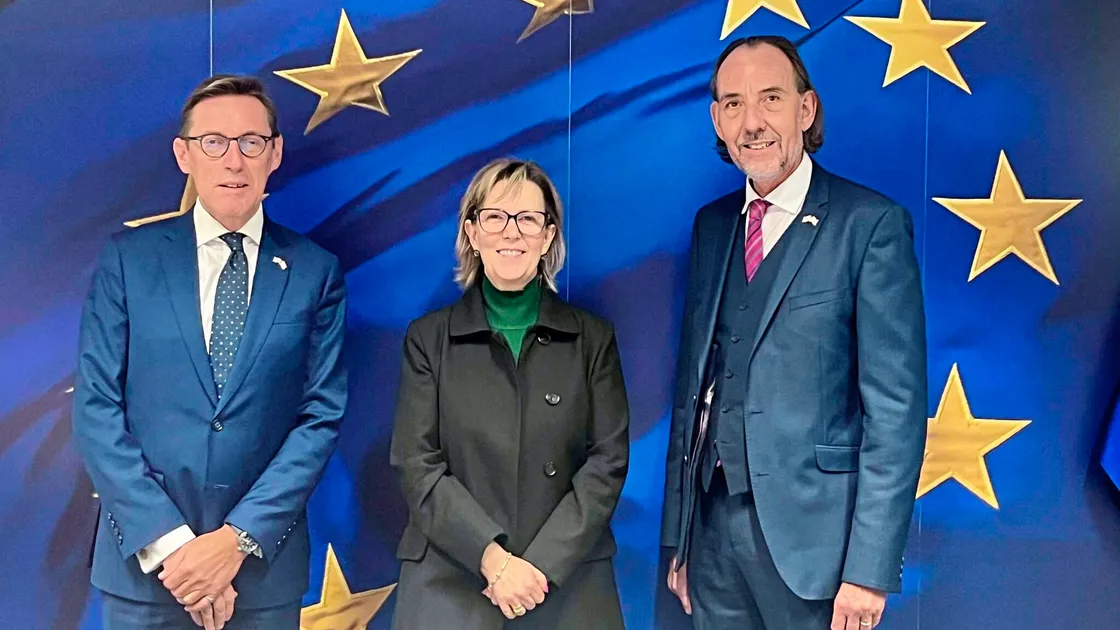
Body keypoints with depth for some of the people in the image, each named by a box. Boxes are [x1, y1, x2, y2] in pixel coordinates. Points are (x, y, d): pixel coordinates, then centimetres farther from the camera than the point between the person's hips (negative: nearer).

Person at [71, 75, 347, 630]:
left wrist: (240, 538, -12)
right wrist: (166, 541, -13)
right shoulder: (126, 258, -1)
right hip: (143, 560, 0)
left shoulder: (316, 272, -1)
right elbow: (96, 408, -5)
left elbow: (322, 414, -4)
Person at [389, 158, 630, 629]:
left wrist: (543, 564, -12)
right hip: (449, 585, 0)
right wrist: (493, 558, -15)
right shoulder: (428, 338, 3)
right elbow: (416, 465, -3)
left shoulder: (593, 338, 4)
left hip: (569, 584, 1)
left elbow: (608, 459, -2)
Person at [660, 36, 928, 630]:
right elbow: (693, 384, 10)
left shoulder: (871, 223, -8)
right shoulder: (712, 224, 8)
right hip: (713, 522, 5)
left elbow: (896, 406, -11)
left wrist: (870, 567, -15)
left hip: (810, 531, -5)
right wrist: (677, 533, 9)